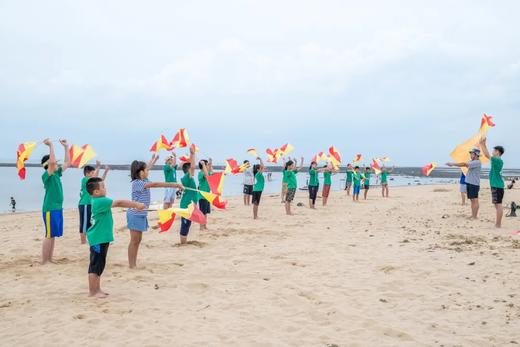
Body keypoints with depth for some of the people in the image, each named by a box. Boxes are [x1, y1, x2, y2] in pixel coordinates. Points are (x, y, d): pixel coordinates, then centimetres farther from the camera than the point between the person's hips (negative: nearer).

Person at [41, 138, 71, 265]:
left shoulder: (57, 173, 10)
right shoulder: (46, 175, -13)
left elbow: (68, 163, 21)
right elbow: (52, 161, -31)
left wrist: (66, 147, 16)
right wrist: (51, 145, -27)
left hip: (58, 208, 8)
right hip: (50, 209, -8)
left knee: (53, 235, 12)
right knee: (49, 236, -4)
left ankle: (50, 259, 19)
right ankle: (44, 262, 2)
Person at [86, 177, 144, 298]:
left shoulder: (99, 201, 10)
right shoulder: (100, 201, -19)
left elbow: (118, 203, 14)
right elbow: (119, 203, -19)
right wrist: (136, 204, -13)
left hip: (101, 238, 10)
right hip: (98, 239, -10)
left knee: (99, 265, 16)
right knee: (95, 265, -3)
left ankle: (97, 289, 26)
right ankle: (92, 291, 5)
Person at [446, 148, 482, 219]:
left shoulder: (477, 162, -14)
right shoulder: (471, 162, 15)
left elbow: (464, 164, -19)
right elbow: (463, 165, 14)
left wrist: (453, 164, -16)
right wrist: (453, 164, 1)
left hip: (474, 184, -9)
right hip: (469, 183, 9)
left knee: (475, 200, -7)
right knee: (472, 200, 12)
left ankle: (475, 217, -5)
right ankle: (473, 215, 17)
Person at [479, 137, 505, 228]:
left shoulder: (498, 160, -14)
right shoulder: (497, 160, 13)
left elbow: (487, 155, -18)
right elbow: (488, 155, 23)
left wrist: (482, 144, -9)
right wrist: (483, 144, 20)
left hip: (497, 186, -10)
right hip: (496, 185, 10)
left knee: (498, 205, -9)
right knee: (498, 205, 13)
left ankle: (498, 225, -9)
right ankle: (498, 223, 19)